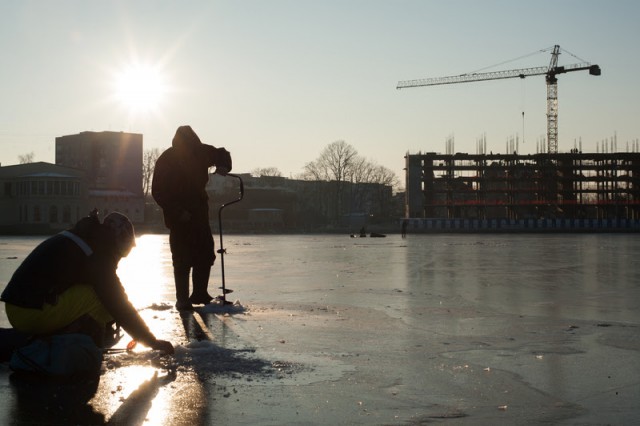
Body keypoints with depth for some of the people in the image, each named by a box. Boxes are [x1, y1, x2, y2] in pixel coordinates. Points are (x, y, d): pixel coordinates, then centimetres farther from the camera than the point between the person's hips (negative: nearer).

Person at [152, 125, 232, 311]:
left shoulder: (201, 151, -5)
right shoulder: (166, 160, -16)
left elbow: (222, 154, 14)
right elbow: (158, 192, -13)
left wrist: (223, 166, -8)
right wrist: (177, 212, -20)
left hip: (199, 212, 5)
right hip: (179, 217, -5)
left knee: (205, 254, 5)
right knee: (182, 259, -7)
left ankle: (199, 294, 16)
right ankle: (182, 299, 1)